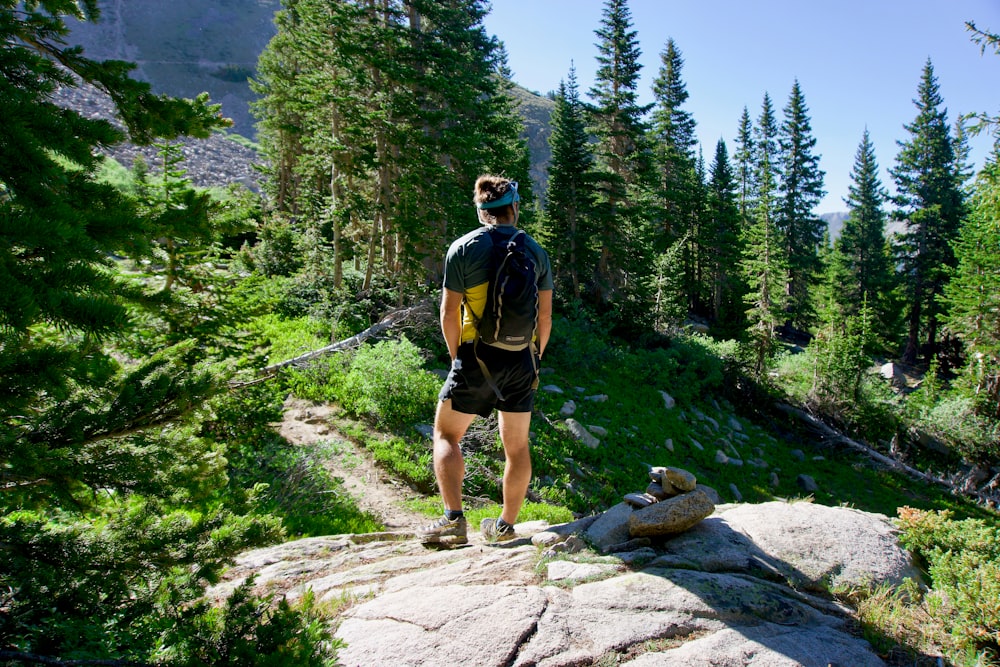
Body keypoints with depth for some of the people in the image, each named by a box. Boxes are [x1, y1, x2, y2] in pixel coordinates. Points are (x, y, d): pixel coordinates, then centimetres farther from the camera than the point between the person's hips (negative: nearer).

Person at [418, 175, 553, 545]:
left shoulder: (463, 248, -5)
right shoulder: (536, 251, 5)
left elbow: (449, 313, -5)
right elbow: (545, 317, 8)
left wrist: (457, 357, 8)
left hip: (477, 357, -3)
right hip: (521, 359, 4)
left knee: (446, 435, 10)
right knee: (517, 445, 13)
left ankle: (453, 520, -2)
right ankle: (506, 525, 22)